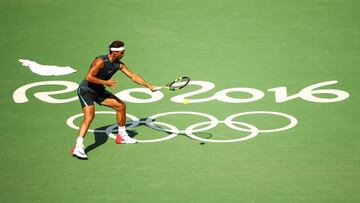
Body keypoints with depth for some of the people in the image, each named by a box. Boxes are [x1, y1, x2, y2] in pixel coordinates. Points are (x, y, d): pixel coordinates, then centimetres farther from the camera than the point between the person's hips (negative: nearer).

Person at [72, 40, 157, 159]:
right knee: (89, 116, -27)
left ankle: (122, 136, 26)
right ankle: (78, 147, -30)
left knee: (121, 106, 8)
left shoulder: (119, 64, -2)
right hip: (86, 90, -8)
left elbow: (133, 76, 6)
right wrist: (106, 82, -27)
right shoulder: (101, 61, -25)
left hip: (99, 91, 8)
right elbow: (89, 77, -29)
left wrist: (149, 86, 6)